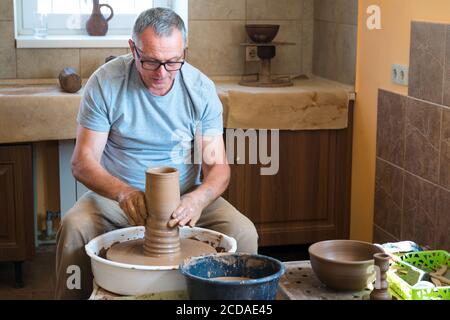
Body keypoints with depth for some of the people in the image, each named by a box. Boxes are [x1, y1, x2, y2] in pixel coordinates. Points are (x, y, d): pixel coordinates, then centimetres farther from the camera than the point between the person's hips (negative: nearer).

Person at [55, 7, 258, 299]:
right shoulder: (105, 83, -12)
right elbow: (83, 161, -13)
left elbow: (218, 166, -8)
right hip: (117, 196, -1)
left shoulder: (202, 89, -8)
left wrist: (198, 199, -32)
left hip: (185, 196, 1)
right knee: (75, 227, -31)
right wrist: (123, 192, -34)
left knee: (243, 234, -24)